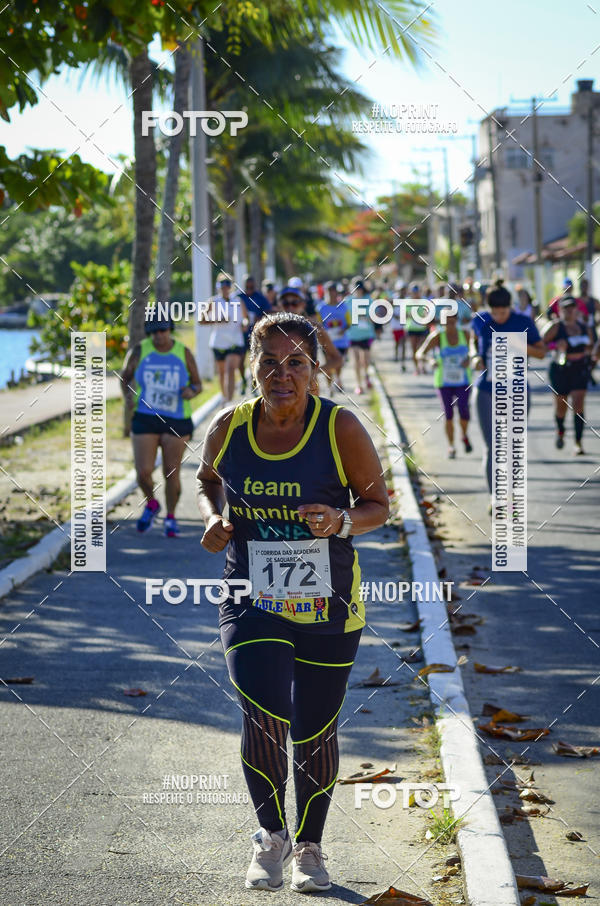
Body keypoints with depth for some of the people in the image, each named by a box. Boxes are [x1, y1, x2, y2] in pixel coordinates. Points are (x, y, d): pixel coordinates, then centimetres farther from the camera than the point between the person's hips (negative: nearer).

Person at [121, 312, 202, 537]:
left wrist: (191, 391, -15)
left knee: (171, 473, 1)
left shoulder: (184, 354, -1)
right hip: (145, 418, 0)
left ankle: (171, 517, 22)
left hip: (176, 421, 0)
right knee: (143, 473, -6)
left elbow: (198, 384, 8)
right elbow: (125, 377, 13)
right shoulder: (139, 351, -2)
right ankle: (151, 504, 25)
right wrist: (127, 396, -7)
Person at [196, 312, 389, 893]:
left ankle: (309, 846, 34)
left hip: (327, 606, 0)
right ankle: (270, 834, 6)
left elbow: (377, 505, 0)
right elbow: (207, 480, 17)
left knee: (314, 732, 9)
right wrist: (213, 518, -4)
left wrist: (342, 522, -21)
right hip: (251, 601, 0)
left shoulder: (341, 429, -10)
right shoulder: (228, 428, -4)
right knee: (263, 713, -19)